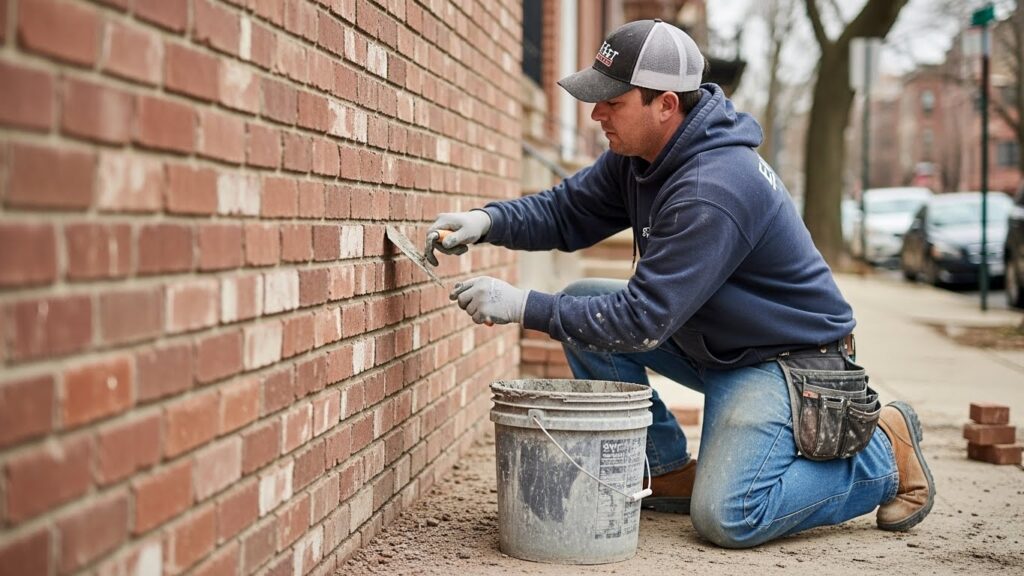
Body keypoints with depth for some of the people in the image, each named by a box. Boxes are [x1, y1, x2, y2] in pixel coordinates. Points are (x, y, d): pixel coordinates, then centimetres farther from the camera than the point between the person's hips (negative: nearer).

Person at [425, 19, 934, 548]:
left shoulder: (713, 191, -31)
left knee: (726, 517, -23)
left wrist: (524, 307, -28)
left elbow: (642, 320, -31)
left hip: (788, 360, -9)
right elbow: (566, 211, 5)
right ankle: (668, 471, 8)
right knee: (581, 304, -3)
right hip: (711, 342, 9)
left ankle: (882, 452, 2)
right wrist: (488, 221, -14)